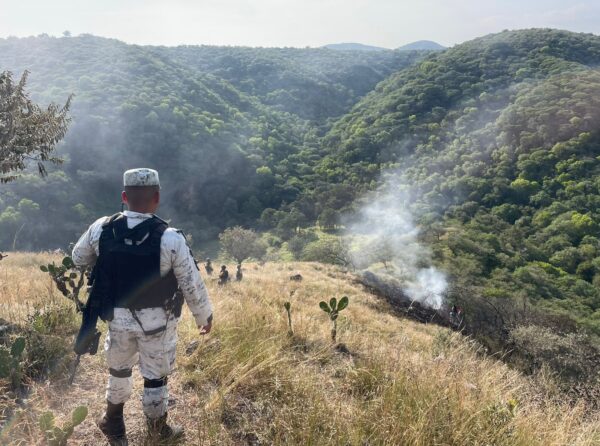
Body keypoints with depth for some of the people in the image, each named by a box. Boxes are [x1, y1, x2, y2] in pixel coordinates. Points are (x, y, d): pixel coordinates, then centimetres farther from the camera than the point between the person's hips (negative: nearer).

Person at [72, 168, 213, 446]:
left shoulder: (101, 229, -12)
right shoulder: (170, 239, -24)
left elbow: (78, 259, 7)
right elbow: (192, 284, -15)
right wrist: (205, 316, 1)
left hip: (118, 317, 3)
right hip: (157, 321, -3)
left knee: (119, 370, 25)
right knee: (155, 376, 15)